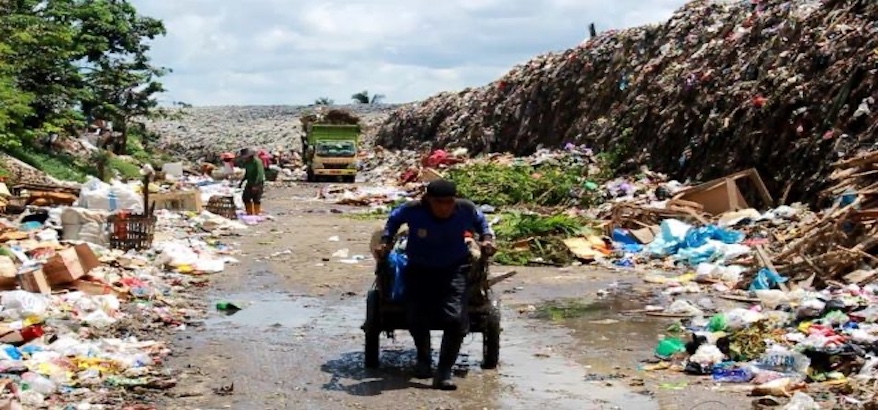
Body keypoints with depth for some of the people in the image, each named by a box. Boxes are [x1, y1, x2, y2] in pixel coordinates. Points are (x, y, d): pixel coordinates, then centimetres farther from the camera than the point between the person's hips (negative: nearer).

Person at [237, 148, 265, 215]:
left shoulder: (257, 161, -19)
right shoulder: (246, 162, 6)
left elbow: (259, 174, -23)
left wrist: (255, 185, -28)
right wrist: (241, 182, 12)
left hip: (258, 183, -8)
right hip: (249, 183, 8)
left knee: (256, 199, -5)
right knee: (246, 198, 7)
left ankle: (257, 214, 2)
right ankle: (249, 214, 18)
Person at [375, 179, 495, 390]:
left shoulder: (466, 209, -18)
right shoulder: (413, 210, -21)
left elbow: (480, 220, 8)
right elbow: (394, 219, 3)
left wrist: (487, 238, -5)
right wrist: (385, 240, -5)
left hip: (455, 269, 0)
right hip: (420, 270, 1)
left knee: (455, 318, -16)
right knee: (416, 318, 1)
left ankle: (444, 373, -5)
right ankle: (423, 358, 35)